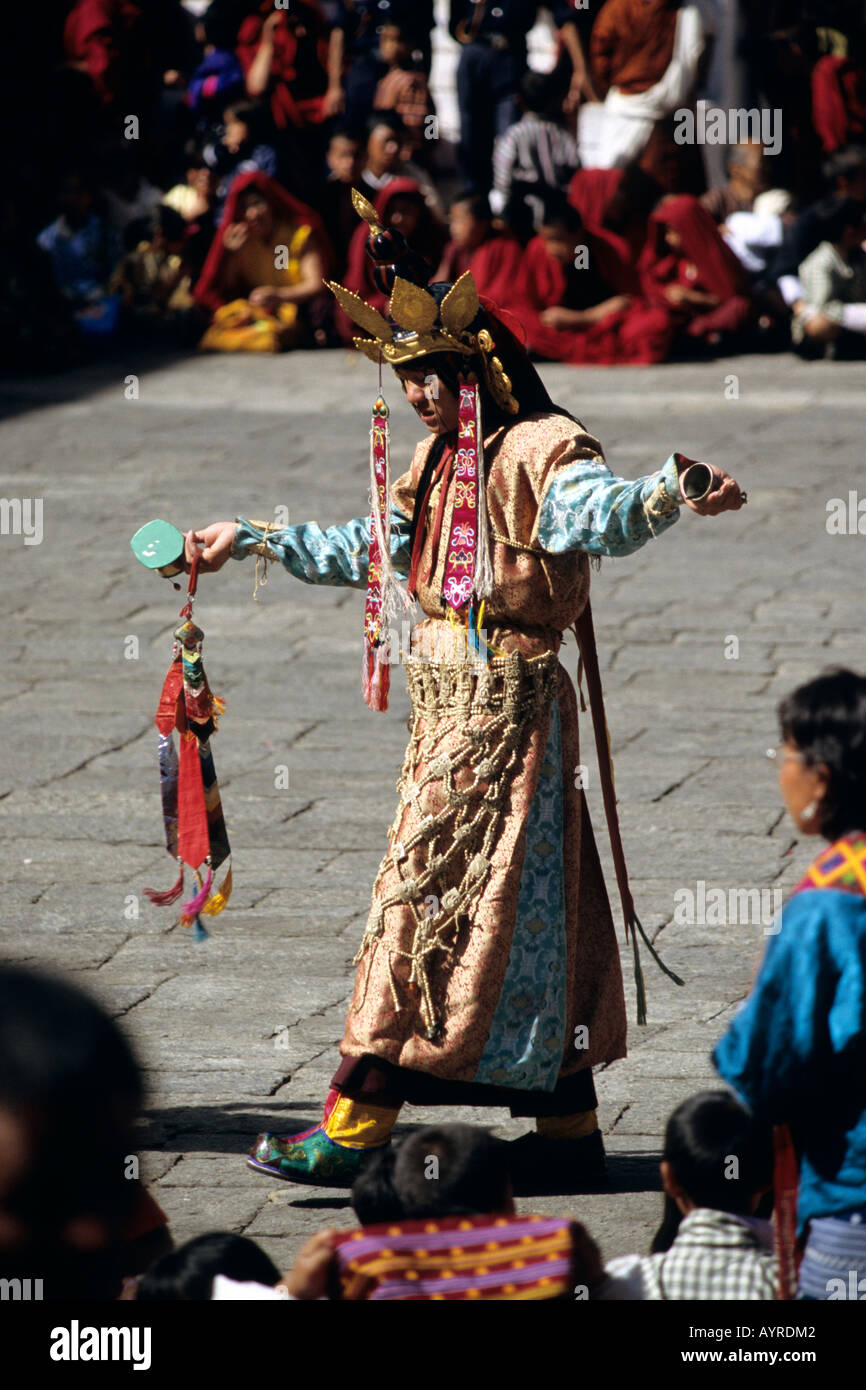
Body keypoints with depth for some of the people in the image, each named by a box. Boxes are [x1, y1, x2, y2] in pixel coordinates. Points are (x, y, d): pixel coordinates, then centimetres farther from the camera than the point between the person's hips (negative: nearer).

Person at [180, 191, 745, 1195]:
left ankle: (356, 1124, -9)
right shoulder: (439, 465, 16)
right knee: (525, 915, 10)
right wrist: (248, 542, 36)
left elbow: (603, 514, -31)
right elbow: (365, 551, 31)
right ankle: (568, 1128, 13)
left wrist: (671, 496, -52)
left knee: (429, 894, -9)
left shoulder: (537, 454, -11)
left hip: (503, 701, -9)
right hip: (450, 705, 9)